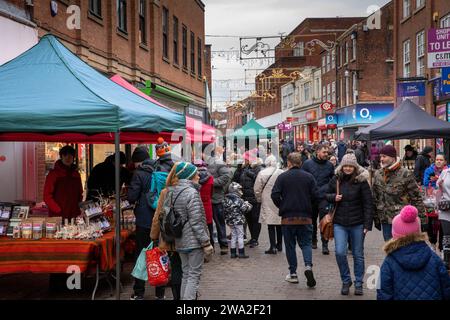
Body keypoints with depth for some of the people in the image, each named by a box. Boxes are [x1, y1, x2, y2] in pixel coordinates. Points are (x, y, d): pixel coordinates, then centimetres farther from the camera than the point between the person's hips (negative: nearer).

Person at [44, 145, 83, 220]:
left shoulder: (76, 174, 14)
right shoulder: (54, 173, 0)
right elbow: (47, 196, -5)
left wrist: (79, 211, 6)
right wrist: (58, 211, -13)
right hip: (57, 216, -4)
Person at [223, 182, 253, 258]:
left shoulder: (227, 199, 5)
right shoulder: (238, 200, -16)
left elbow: (225, 210, 9)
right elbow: (244, 208, -18)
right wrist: (248, 204, 2)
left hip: (230, 221, 7)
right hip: (238, 220, -7)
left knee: (233, 236, 13)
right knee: (240, 236, 1)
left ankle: (233, 253, 15)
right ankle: (241, 253, 3)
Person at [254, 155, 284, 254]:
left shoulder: (262, 173, -6)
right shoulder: (282, 173, -4)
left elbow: (257, 189, -3)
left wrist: (259, 199, 13)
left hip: (267, 203, -2)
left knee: (271, 225, 0)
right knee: (279, 224, 14)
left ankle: (273, 247, -5)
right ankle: (279, 245, 24)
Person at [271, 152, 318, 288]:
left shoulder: (282, 177, -5)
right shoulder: (309, 176, 0)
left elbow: (275, 195, -11)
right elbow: (315, 195, -2)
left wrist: (282, 207, 6)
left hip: (288, 217, -1)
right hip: (306, 217, 1)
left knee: (290, 245, 10)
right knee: (306, 243, 10)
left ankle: (293, 274, 13)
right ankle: (308, 266, -14)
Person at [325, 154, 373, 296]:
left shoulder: (361, 182, -5)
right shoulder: (335, 180, 4)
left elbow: (368, 204, -5)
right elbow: (326, 196, 18)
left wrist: (367, 224, -10)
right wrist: (333, 197, -6)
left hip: (357, 224, -1)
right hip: (339, 223, 2)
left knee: (358, 255, 8)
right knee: (340, 252, -10)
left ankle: (359, 284, 22)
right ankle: (346, 281, 11)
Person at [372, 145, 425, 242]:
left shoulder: (405, 174, -7)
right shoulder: (377, 174, 8)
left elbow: (416, 198, -5)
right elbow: (375, 198, 14)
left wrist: (421, 217, -6)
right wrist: (376, 218, 14)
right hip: (385, 220, 5)